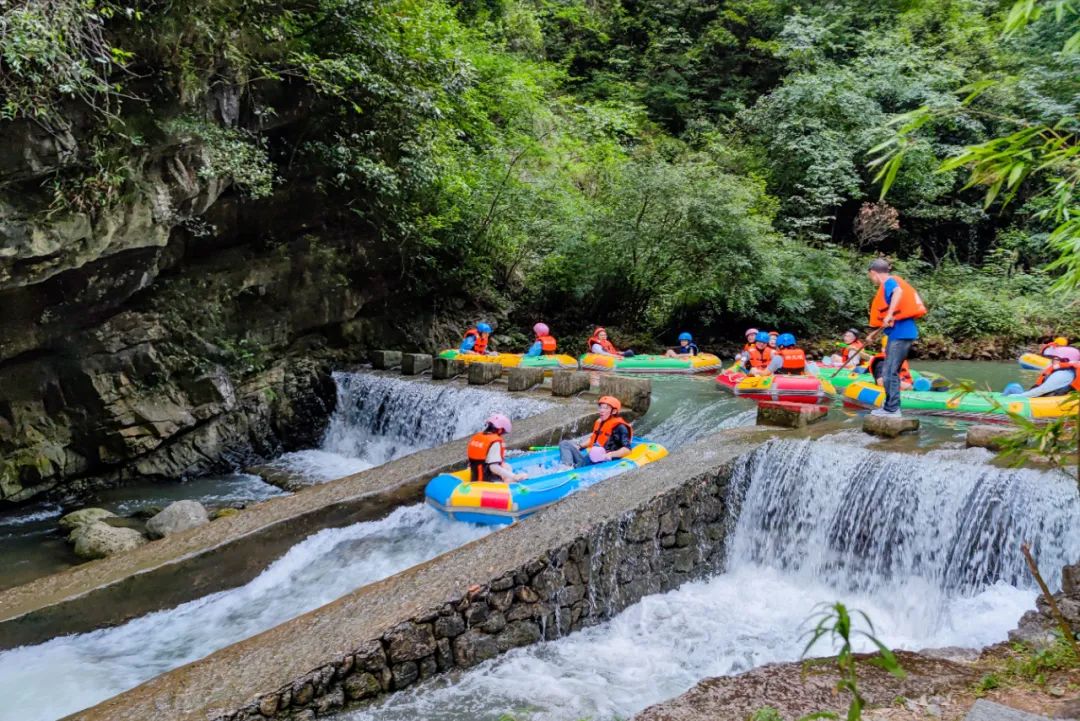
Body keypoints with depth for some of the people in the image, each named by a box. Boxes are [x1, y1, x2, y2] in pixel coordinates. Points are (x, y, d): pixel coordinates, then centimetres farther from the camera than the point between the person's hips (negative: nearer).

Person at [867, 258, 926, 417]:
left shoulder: (889, 282, -8)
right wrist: (875, 333, 36)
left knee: (889, 372, -8)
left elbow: (898, 291, -32)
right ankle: (890, 405, 24)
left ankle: (892, 409, -5)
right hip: (901, 332, 10)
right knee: (890, 371, 17)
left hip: (900, 333, -10)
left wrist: (890, 314, -36)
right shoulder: (891, 283, 21)